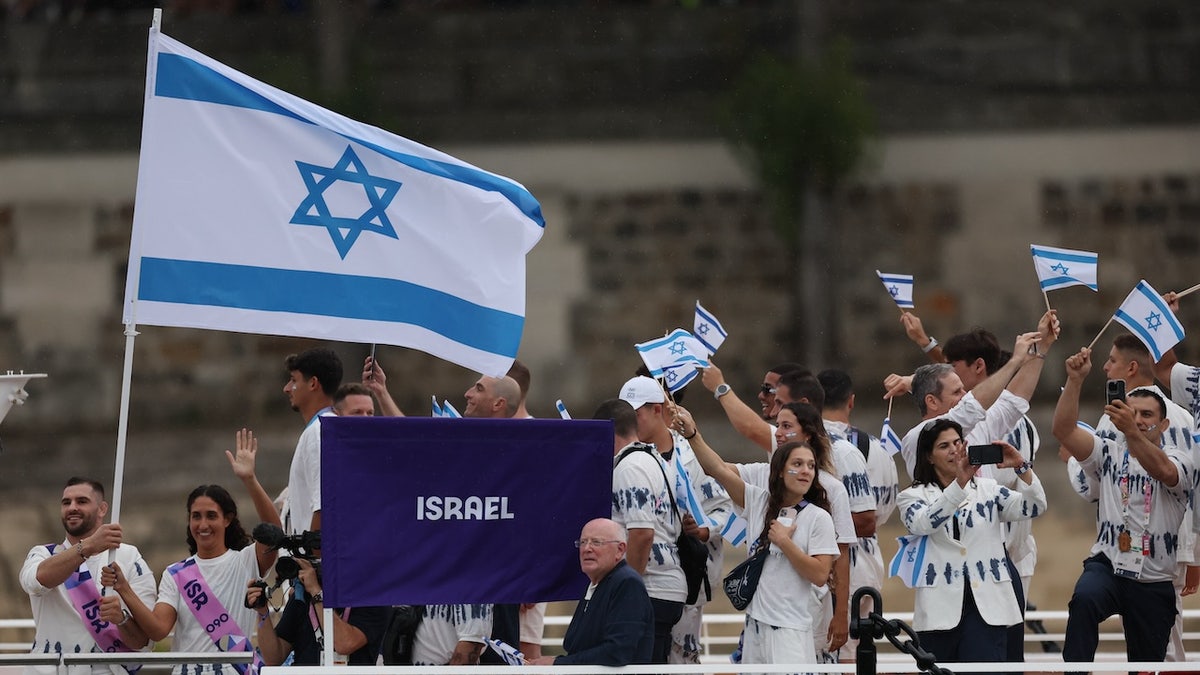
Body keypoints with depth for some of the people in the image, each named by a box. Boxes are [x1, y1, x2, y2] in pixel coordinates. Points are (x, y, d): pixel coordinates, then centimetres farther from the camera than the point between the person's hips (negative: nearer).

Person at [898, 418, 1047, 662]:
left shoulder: (987, 489, 14)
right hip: (940, 606, -1)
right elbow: (923, 524, -16)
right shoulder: (914, 497, 7)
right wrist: (959, 483, -27)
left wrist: (1021, 466, -17)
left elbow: (1035, 508, 1)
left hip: (987, 605, 1)